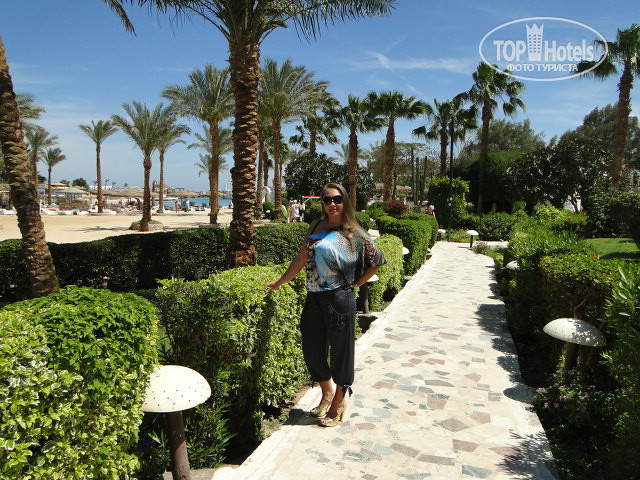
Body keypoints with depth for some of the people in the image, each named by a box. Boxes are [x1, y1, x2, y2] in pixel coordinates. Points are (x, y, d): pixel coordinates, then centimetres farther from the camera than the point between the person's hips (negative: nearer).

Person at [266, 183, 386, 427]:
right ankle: (327, 393, 38)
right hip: (314, 298, 6)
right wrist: (279, 282, 18)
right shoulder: (315, 227, 8)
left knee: (340, 351, 7)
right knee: (311, 350, 14)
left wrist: (356, 283, -1)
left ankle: (339, 401, 28)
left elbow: (377, 260, 0)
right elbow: (301, 259, 14)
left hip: (339, 299, -5)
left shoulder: (353, 233, -5)